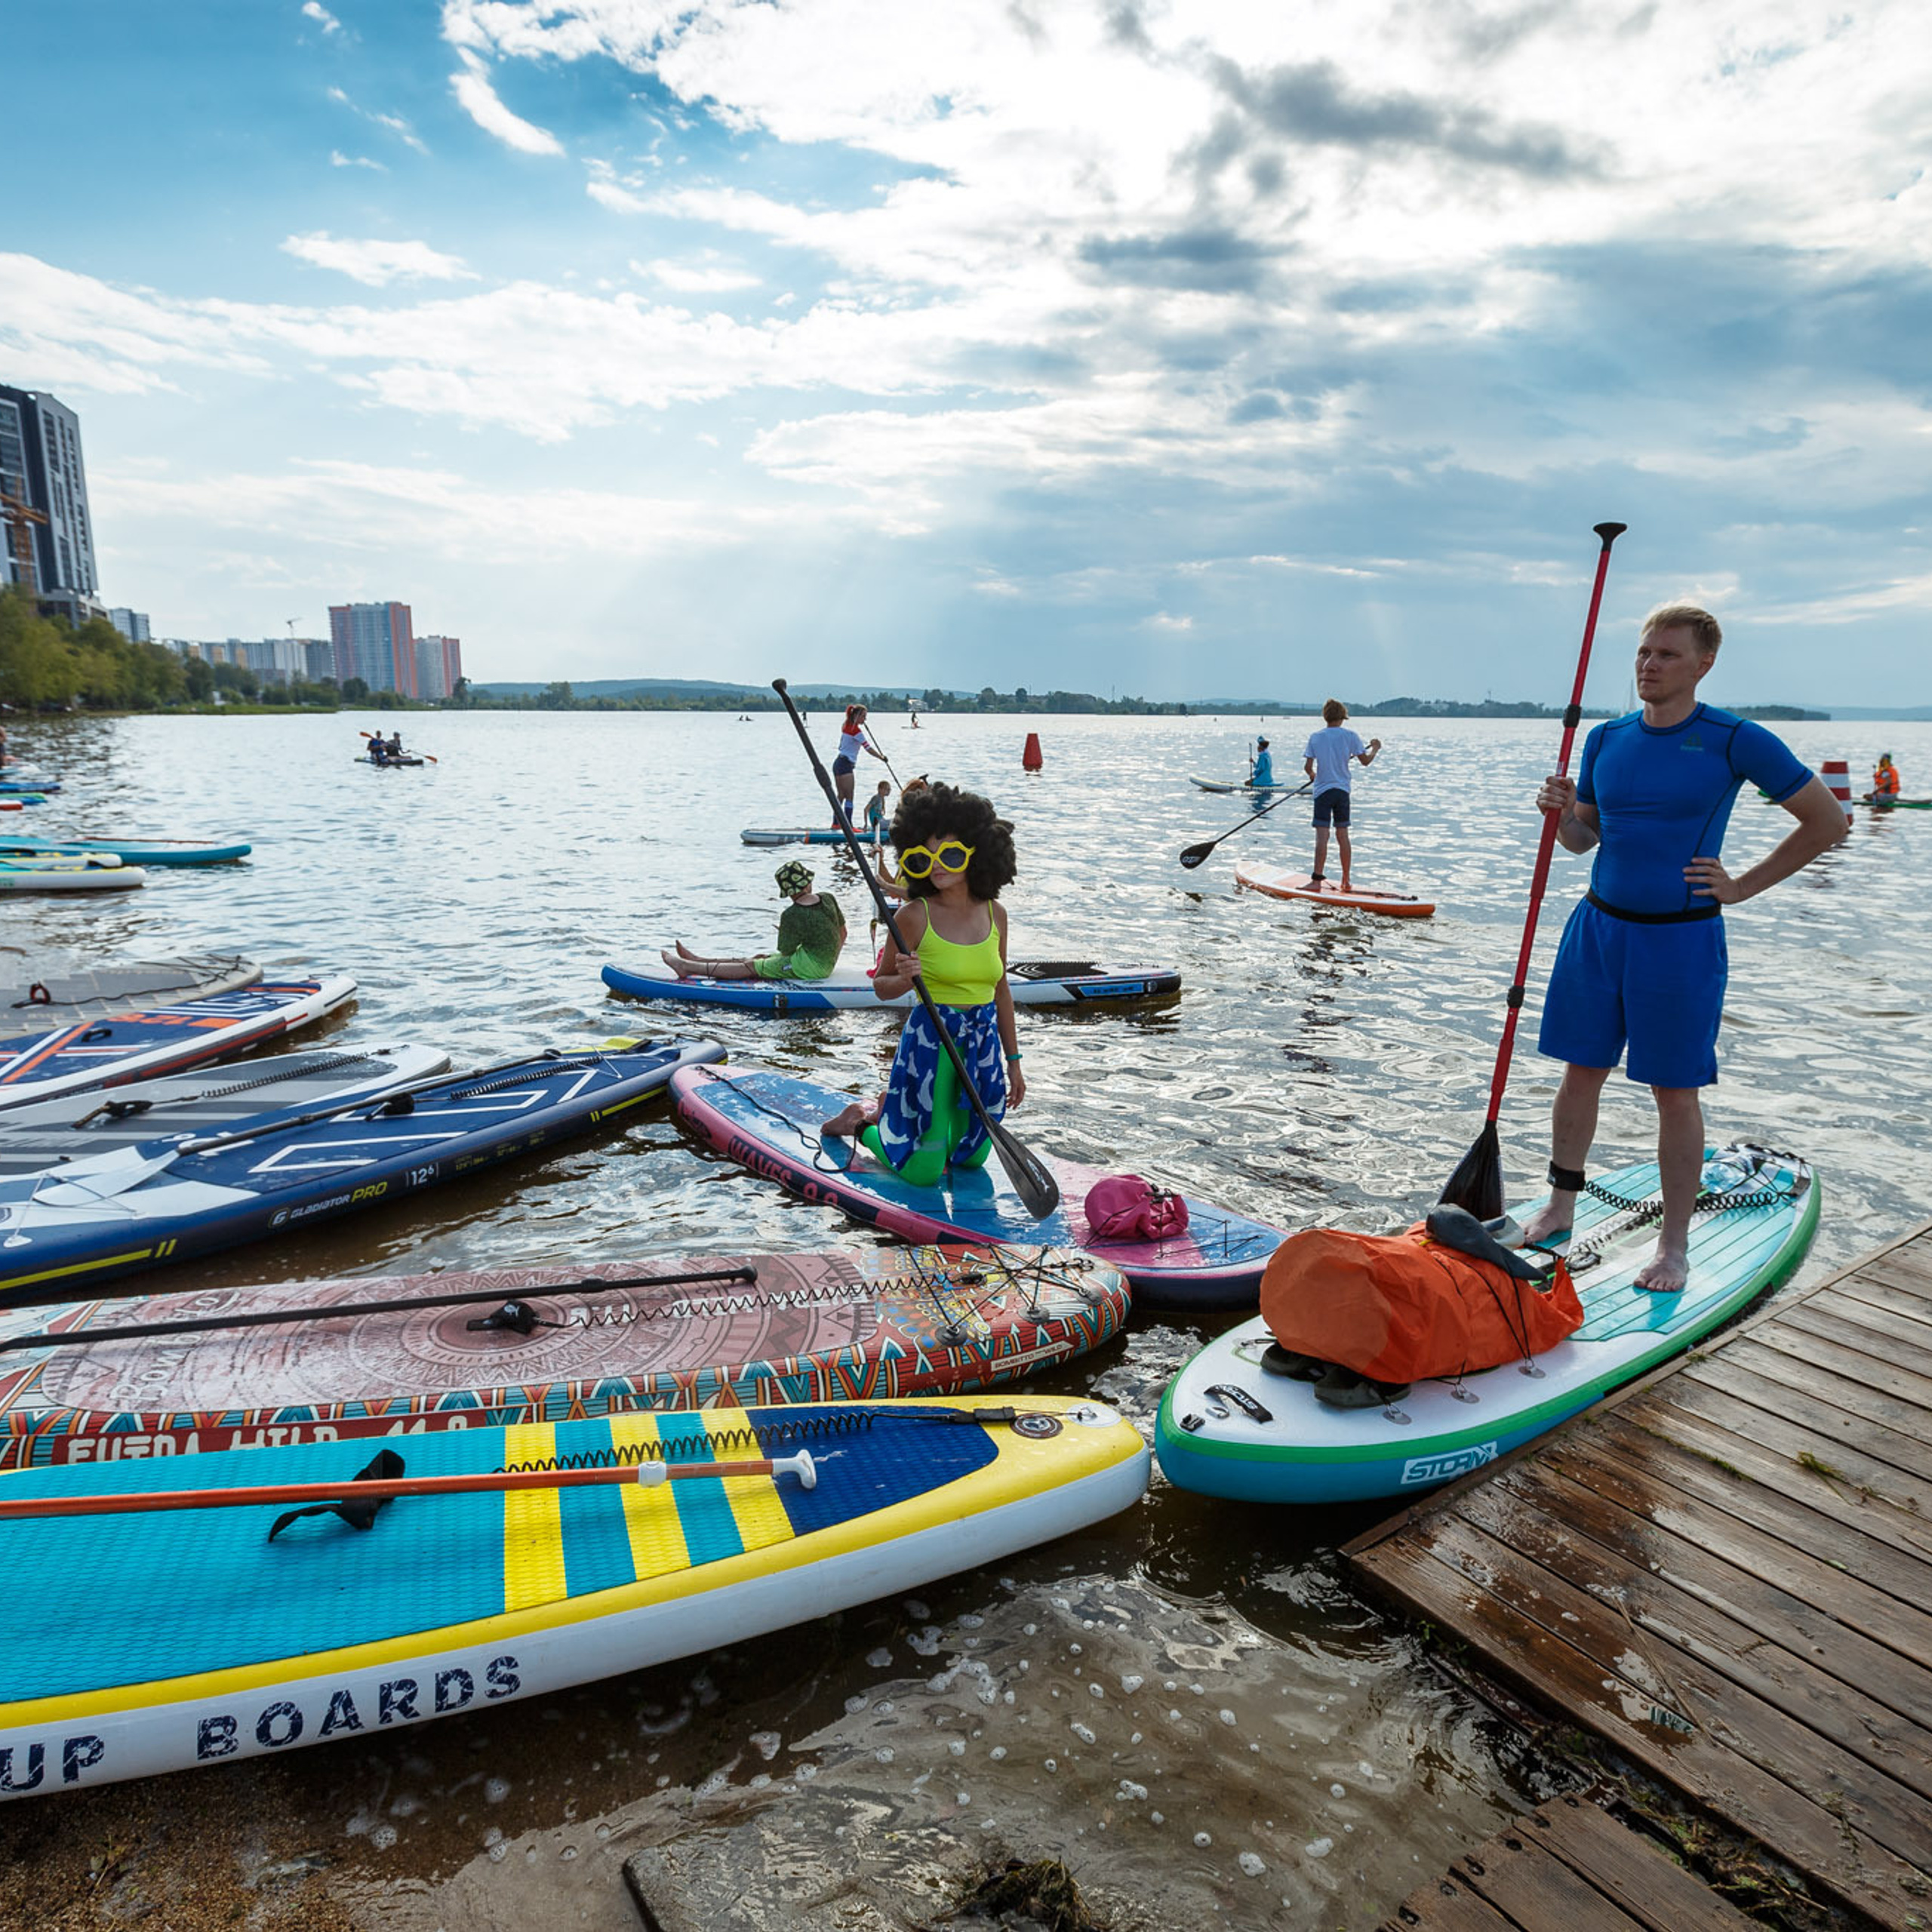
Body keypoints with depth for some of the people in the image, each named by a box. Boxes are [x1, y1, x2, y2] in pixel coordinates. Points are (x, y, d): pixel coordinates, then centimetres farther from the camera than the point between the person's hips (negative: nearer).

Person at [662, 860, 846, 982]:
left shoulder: (791, 916, -20)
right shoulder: (828, 898, 2)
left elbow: (786, 951, -15)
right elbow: (842, 933, 10)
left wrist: (784, 932, 5)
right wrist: (831, 959, 19)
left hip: (810, 966, -8)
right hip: (827, 963, 8)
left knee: (750, 967, -2)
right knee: (761, 958, 15)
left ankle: (686, 967, 5)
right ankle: (696, 962, 25)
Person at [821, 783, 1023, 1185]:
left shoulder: (995, 914, 2)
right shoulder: (915, 917, -12)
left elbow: (1000, 989, 10)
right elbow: (882, 987, -4)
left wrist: (1013, 1061, 12)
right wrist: (906, 979, -27)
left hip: (984, 1043, 6)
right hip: (930, 1042, -5)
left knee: (971, 1158, 19)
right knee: (925, 1171, 0)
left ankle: (891, 1111, 39)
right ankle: (863, 1122, 26)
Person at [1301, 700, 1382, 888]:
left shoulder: (1315, 737, -2)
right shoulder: (1350, 736, 1)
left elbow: (1308, 766, -4)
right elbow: (1365, 761, 4)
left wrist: (1313, 775, 18)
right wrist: (1375, 748, 24)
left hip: (1323, 790, -2)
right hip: (1343, 790, 2)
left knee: (1322, 835, -9)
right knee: (1342, 834, 11)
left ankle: (1316, 879, -18)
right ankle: (1346, 881, 17)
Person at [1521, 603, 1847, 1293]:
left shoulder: (1734, 741, -8)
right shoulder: (1607, 739, 5)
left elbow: (1827, 821, -2)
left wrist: (1743, 887, -5)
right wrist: (1562, 813, -9)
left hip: (1681, 939, -4)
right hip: (1598, 926, 4)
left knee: (1675, 1093, 4)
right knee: (1581, 1073, 11)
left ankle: (1674, 1244, 18)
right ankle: (1560, 1208, 27)